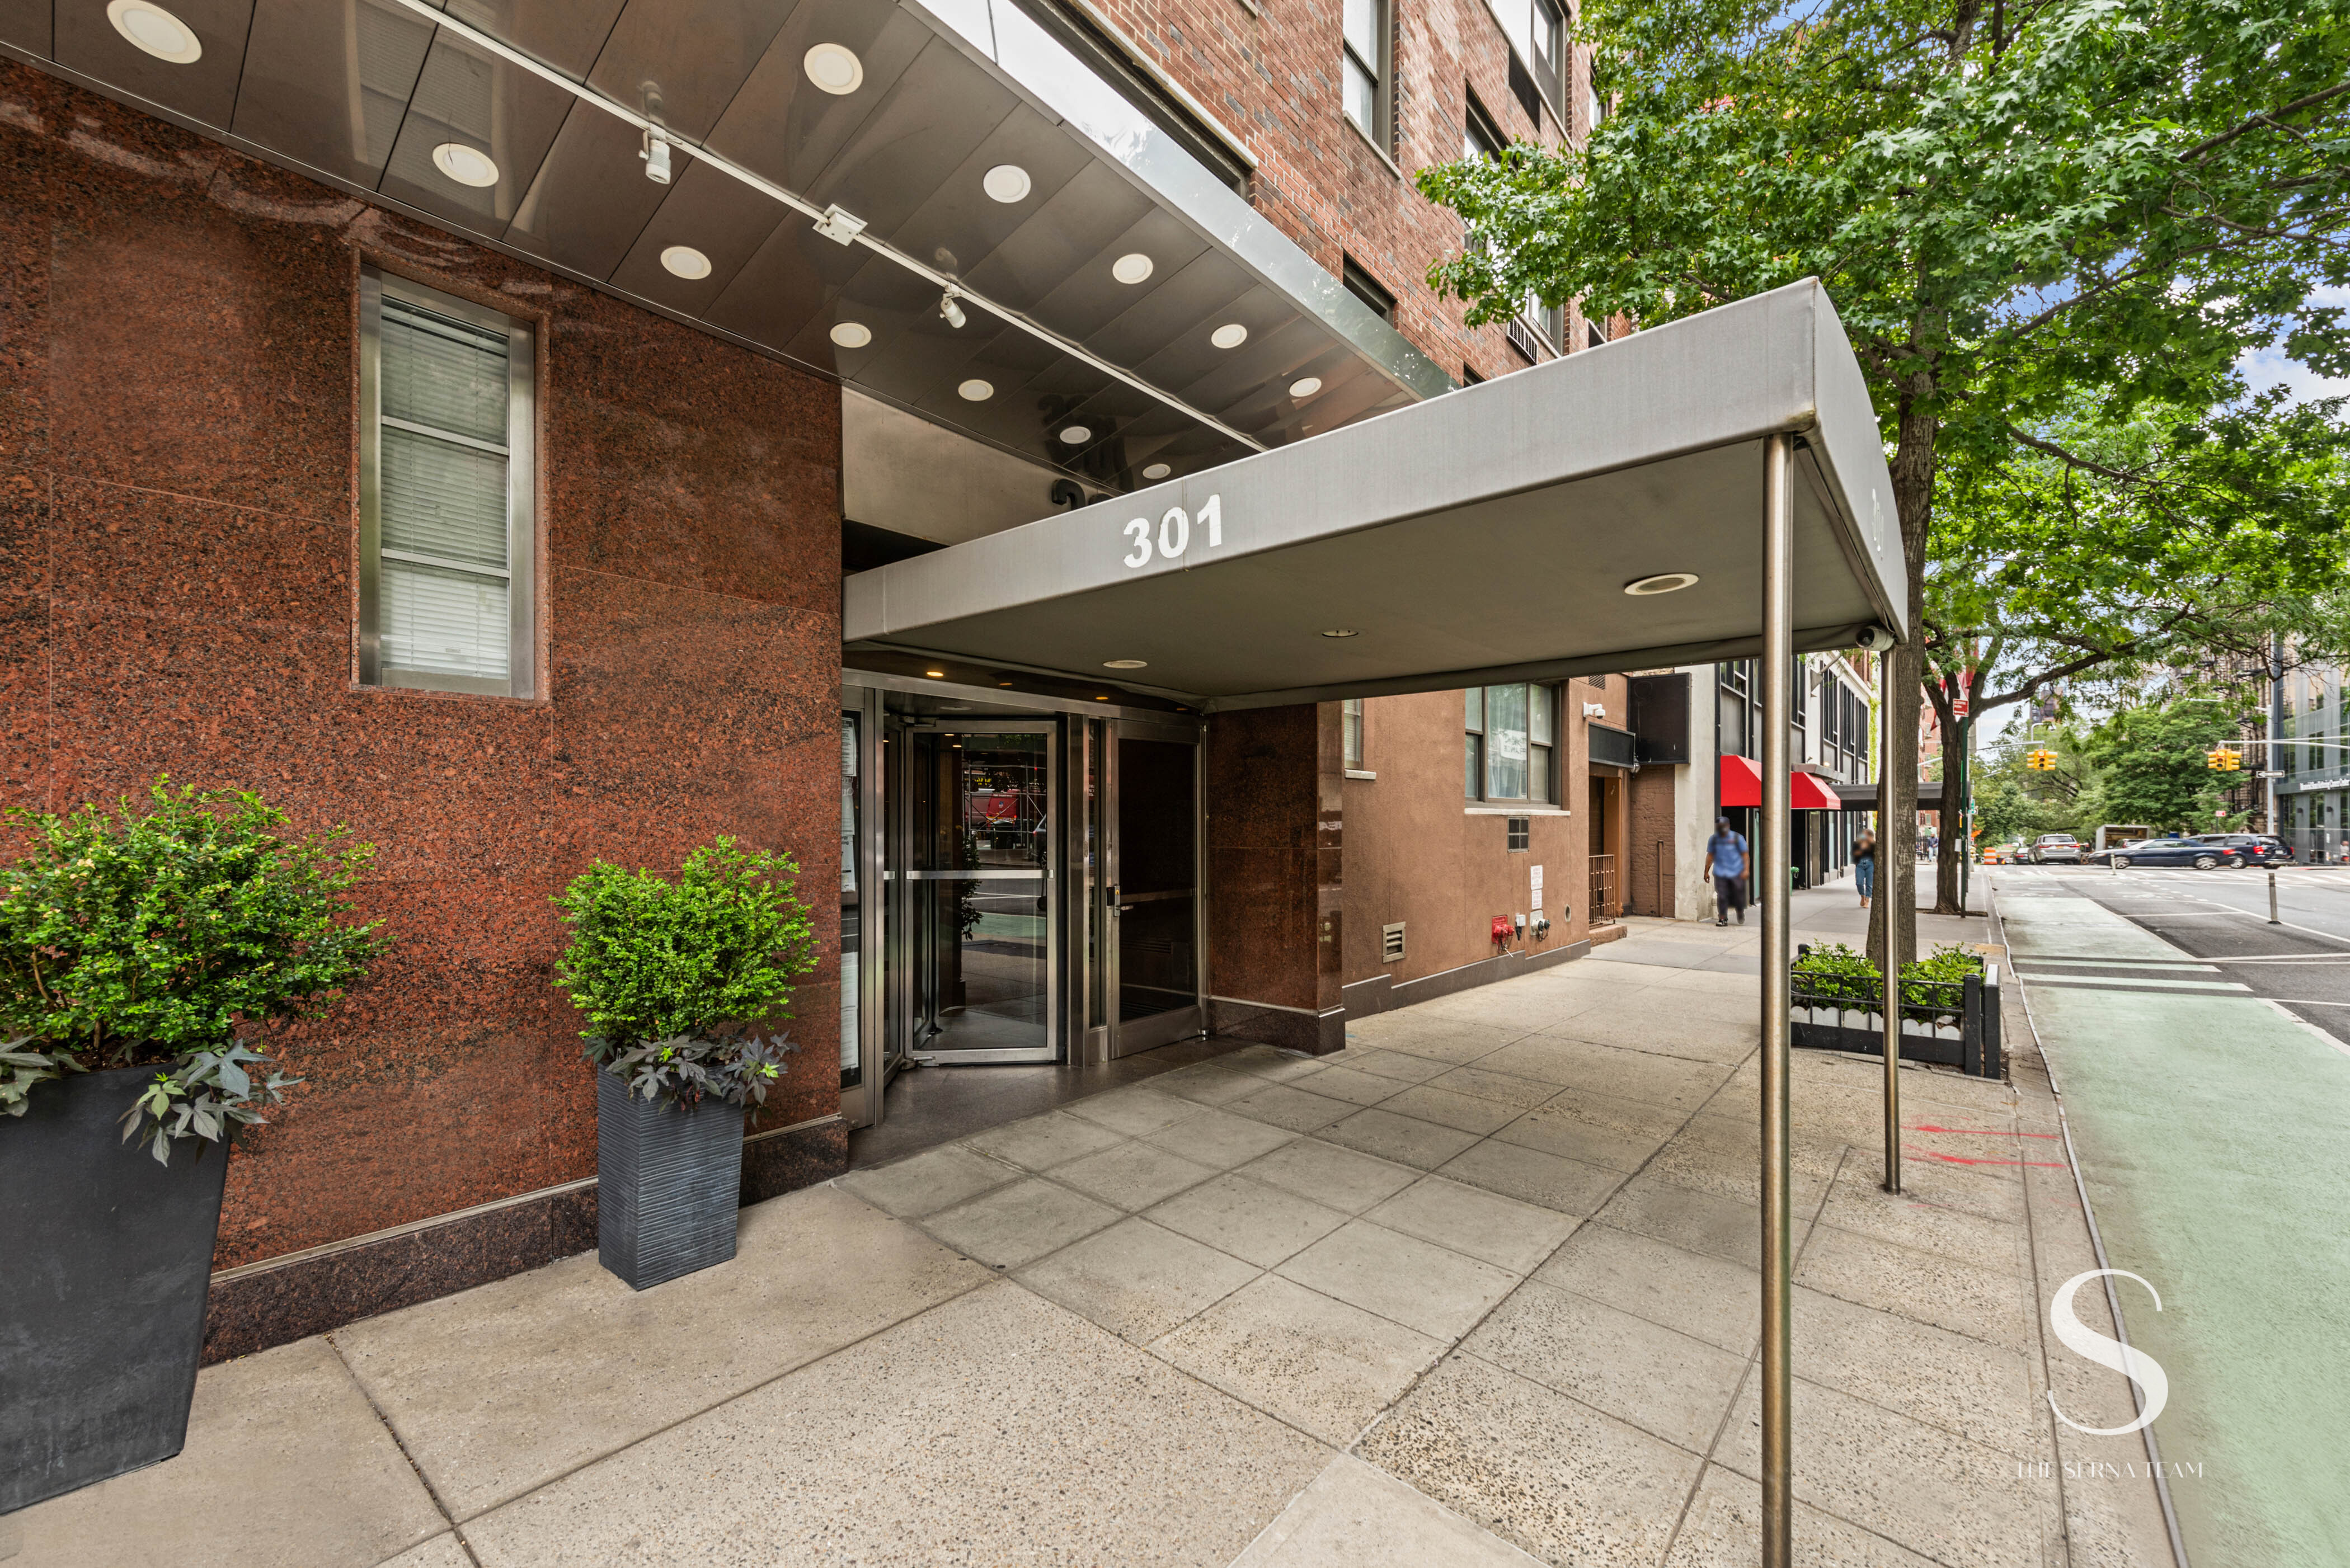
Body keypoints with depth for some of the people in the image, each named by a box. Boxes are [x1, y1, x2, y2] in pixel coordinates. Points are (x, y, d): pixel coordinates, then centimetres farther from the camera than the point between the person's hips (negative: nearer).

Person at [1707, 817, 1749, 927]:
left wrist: (1746, 870, -9)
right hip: (1720, 873, 1)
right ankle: (1723, 919, 5)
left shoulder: (1738, 838, -1)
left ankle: (1740, 912, 34)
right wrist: (1706, 871, 11)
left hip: (1737, 872, -1)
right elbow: (1710, 856, 12)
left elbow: (1745, 855, 1)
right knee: (1722, 896, -5)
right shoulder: (1713, 840, 5)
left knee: (1738, 896, 4)